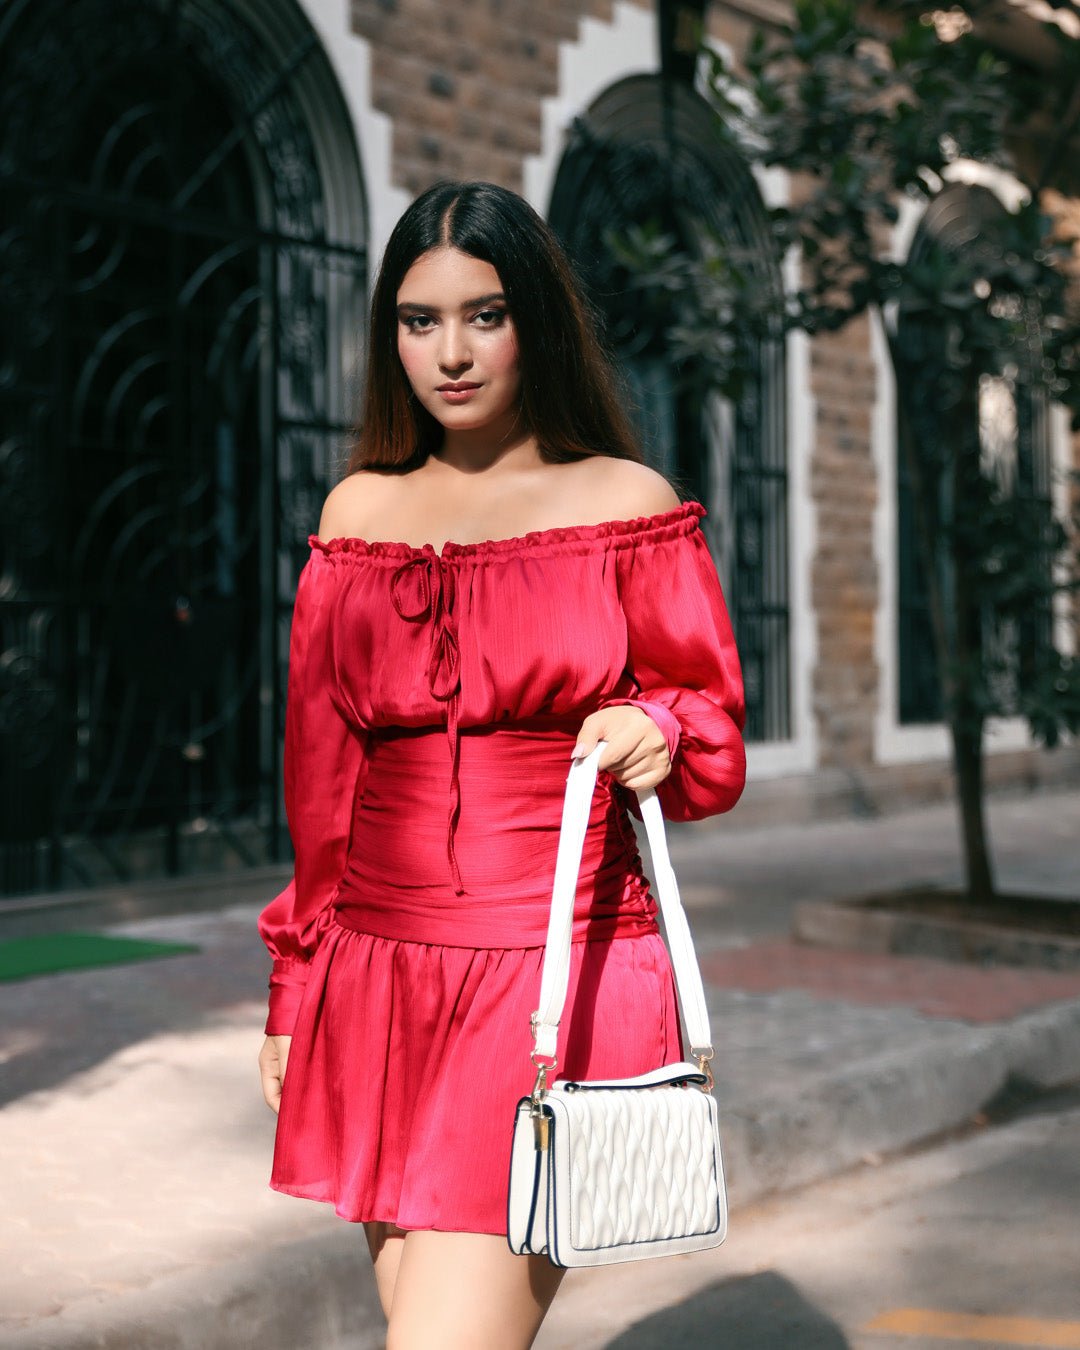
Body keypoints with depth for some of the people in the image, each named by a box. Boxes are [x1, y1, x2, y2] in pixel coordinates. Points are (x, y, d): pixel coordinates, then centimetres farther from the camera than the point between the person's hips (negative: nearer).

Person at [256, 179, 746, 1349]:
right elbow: (322, 776, 16)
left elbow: (714, 736, 6)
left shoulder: (627, 504, 2)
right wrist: (293, 995, 16)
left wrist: (658, 738, -17)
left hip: (561, 975, -4)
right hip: (381, 978, 4)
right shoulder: (362, 511, 12)